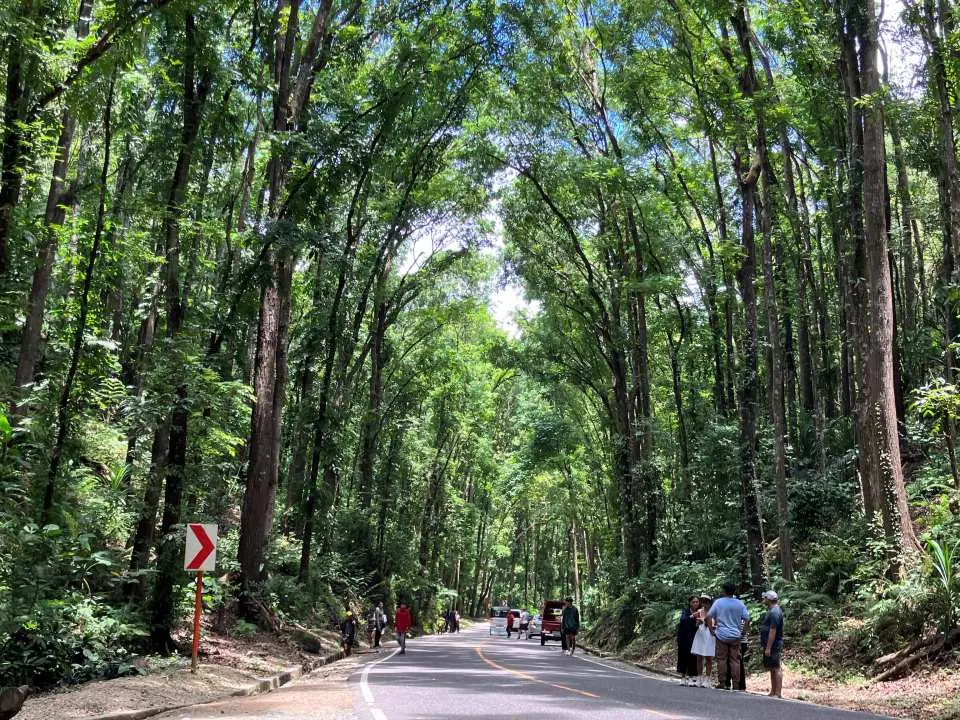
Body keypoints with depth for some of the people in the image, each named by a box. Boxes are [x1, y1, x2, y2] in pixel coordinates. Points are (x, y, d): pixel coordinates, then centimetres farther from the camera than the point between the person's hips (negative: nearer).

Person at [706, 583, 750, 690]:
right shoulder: (740, 604, 1)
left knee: (721, 659, 4)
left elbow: (709, 616, -5)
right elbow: (747, 619, 2)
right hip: (735, 636, 1)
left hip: (721, 635, -1)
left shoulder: (718, 602, -3)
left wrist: (712, 630, 3)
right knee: (735, 660, 4)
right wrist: (742, 630, 9)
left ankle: (722, 682, 5)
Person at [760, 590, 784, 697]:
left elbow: (773, 631, -23)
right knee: (772, 669, 14)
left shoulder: (774, 612, -19)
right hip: (770, 645, 11)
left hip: (773, 645, -11)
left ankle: (778, 693, -4)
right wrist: (765, 646, 21)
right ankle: (773, 692, 20)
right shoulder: (772, 610, 15)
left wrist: (768, 648, -23)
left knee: (776, 668, -6)